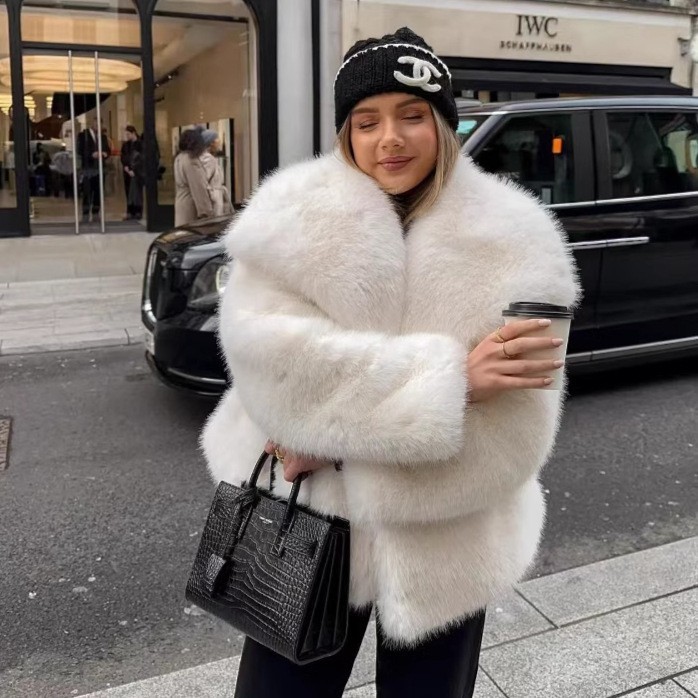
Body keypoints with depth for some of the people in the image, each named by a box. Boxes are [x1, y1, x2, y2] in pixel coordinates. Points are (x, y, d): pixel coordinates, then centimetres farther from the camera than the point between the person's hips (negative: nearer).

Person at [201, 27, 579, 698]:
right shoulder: (293, 219, -8)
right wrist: (445, 380, -28)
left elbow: (514, 422, -16)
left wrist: (337, 439, -20)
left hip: (442, 546, 1)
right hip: (306, 532, 0)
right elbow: (268, 354, -23)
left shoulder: (510, 240, -9)